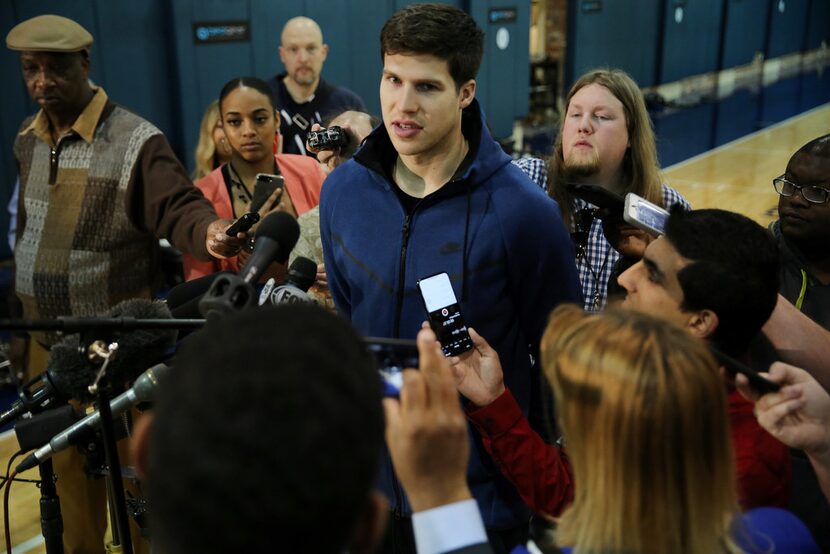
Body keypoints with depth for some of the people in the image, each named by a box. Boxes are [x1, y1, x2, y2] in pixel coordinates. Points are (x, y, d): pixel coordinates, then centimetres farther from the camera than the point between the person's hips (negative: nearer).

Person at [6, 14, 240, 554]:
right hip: (46, 343, 7)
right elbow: (27, 234, 13)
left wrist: (208, 229, -45)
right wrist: (21, 328, 16)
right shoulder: (27, 140, 8)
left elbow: (176, 207, -21)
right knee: (66, 467, 21)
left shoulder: (136, 140, -14)